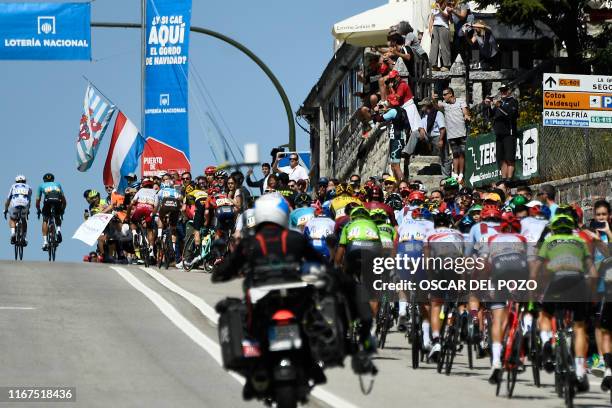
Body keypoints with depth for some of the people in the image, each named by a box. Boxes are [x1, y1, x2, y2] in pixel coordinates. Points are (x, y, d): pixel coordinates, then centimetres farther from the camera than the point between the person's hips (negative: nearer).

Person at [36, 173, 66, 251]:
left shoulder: (42, 185, 31)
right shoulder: (58, 184, 35)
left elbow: (38, 200, 29)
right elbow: (63, 199, 33)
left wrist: (38, 210, 43)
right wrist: (63, 209, 44)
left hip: (48, 201, -2)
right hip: (58, 201, 2)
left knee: (45, 220, 15)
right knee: (58, 218, 28)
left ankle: (45, 242, 3)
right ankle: (58, 230, -1)